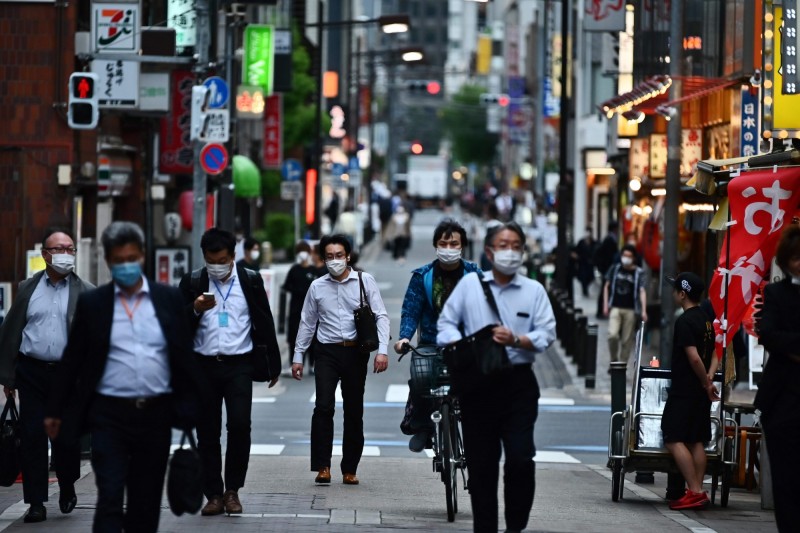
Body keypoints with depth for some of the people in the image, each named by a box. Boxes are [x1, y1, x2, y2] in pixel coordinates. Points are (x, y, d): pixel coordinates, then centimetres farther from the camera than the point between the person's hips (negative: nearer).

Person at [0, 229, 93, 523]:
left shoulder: (86, 292, 4)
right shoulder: (27, 289, 9)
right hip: (32, 373, 1)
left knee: (67, 438, 3)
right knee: (32, 437, -2)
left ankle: (67, 489, 27)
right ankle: (36, 503, 3)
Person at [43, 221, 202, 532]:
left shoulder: (169, 299, 5)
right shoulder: (91, 303, 2)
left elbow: (185, 356, 8)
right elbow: (72, 361, 6)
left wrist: (194, 408, 4)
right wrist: (55, 411, 6)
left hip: (156, 415, 2)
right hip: (110, 415, -2)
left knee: (146, 503, 10)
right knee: (110, 499, -9)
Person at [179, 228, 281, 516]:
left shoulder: (250, 281, 4)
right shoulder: (192, 283, 4)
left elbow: (265, 324, 9)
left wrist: (273, 365, 9)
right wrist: (196, 309, -19)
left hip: (239, 365, -1)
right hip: (204, 365, 1)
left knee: (239, 426, -14)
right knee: (207, 433, 2)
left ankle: (232, 490, 1)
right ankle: (214, 495, 9)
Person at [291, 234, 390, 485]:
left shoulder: (365, 281, 2)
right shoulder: (317, 286, 8)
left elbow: (381, 316, -1)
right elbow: (307, 323, 16)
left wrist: (382, 350, -12)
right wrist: (298, 356, 14)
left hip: (356, 352, 0)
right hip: (327, 352, 0)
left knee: (354, 412, 4)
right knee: (323, 407, -15)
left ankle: (350, 469, 13)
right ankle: (322, 466, -13)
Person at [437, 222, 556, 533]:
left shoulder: (534, 290, 8)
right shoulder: (469, 285, 9)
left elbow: (547, 334, 1)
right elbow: (446, 323, 9)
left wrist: (516, 340, -16)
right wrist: (458, 345, -10)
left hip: (518, 382, -1)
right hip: (477, 383, 1)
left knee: (521, 458, -11)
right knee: (481, 464, 4)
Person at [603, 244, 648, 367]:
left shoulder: (638, 273, 0)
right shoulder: (614, 269, 6)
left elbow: (642, 291, -8)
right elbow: (607, 287, 15)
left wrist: (643, 311, -18)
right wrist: (605, 305, 8)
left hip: (631, 310, -1)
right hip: (615, 308, 1)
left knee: (627, 340, 2)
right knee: (612, 335, -16)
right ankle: (614, 360, 5)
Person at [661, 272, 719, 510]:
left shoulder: (685, 321, -16)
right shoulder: (706, 320, 13)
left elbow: (694, 357, -22)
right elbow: (714, 354, 15)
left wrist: (706, 383, -10)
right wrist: (709, 378, 1)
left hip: (684, 390, -9)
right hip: (700, 392, 9)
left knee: (674, 439, -8)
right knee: (696, 441, 10)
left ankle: (694, 492, -14)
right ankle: (698, 492, 8)